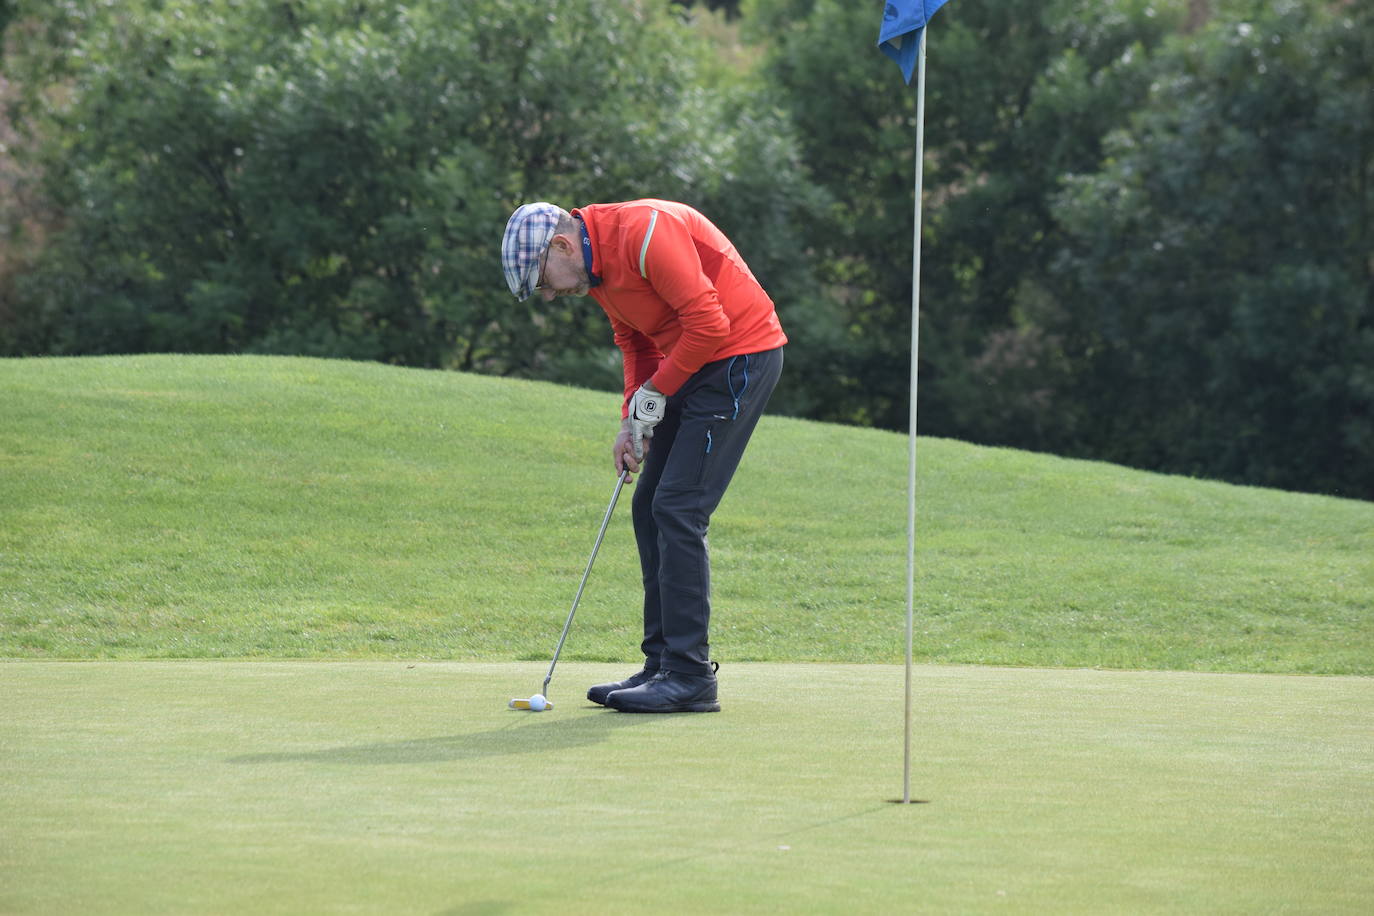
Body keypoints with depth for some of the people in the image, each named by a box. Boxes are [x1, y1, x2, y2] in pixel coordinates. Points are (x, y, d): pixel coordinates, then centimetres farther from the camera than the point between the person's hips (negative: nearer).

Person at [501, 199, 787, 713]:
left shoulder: (645, 232, -22)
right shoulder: (595, 267, 9)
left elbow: (708, 322, -23)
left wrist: (653, 393, -12)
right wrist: (632, 420, 3)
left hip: (739, 356, -10)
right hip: (692, 365, 10)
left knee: (677, 509, -14)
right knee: (650, 509, 8)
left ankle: (690, 676, -12)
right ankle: (663, 665, 12)